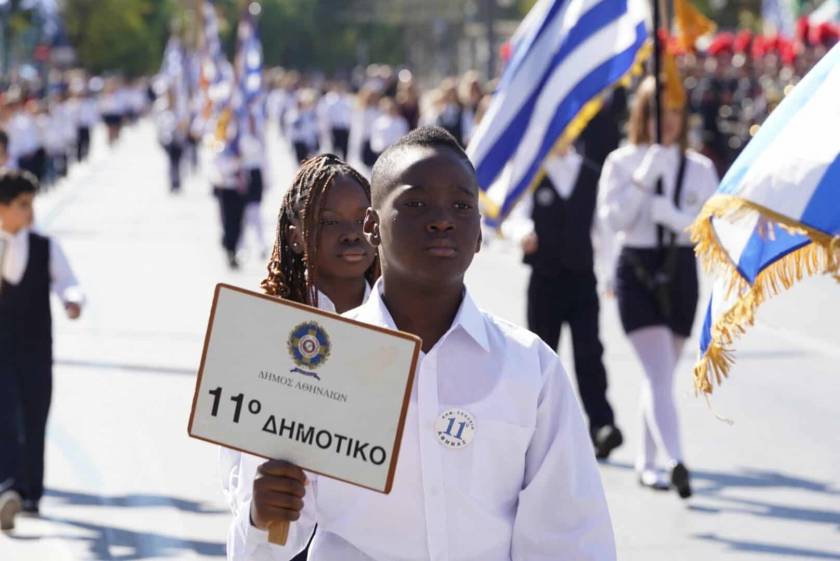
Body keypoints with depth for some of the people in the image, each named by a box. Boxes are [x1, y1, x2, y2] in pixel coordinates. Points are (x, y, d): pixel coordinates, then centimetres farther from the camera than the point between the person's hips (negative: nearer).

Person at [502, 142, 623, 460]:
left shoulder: (591, 175, 8)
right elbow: (513, 216, -7)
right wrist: (522, 232, -31)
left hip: (582, 277, 0)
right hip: (544, 278, 0)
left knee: (589, 353, -10)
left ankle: (602, 425, -16)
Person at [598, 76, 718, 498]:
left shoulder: (699, 168, 6)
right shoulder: (622, 162, 1)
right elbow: (614, 217, -9)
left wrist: (674, 216, -17)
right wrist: (643, 177, -17)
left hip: (680, 270, 3)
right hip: (637, 270, -3)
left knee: (661, 376, 11)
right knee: (660, 374, -15)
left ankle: (647, 461, 23)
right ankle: (674, 461, -26)